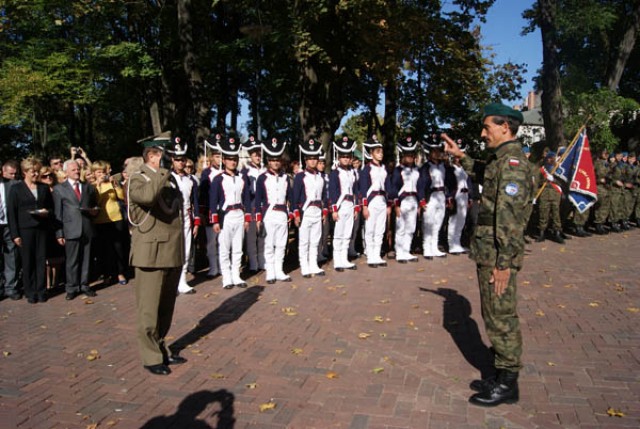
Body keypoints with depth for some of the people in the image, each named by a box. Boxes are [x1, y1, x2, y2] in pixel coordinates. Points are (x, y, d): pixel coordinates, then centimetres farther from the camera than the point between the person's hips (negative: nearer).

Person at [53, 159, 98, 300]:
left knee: (86, 259, 6)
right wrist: (59, 233, -5)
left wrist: (95, 211, 2)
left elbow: (95, 205, 26)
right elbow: (58, 213, 1)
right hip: (71, 229, -3)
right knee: (72, 261, 1)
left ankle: (84, 285, 16)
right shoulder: (59, 189, 6)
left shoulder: (88, 187, 17)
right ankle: (72, 288, 11)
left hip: (87, 229, 3)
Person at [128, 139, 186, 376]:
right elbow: (147, 196, -32)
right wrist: (164, 171, -18)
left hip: (173, 252, 8)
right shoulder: (138, 179, -8)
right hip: (152, 252, -7)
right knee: (149, 308, 2)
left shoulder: (169, 180, 15)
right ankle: (151, 357, 13)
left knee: (167, 306, 16)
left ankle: (161, 348, 29)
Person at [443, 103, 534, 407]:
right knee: (495, 317, 16)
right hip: (487, 253, 10)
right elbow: (482, 178, 39)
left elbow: (510, 218, -23)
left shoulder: (512, 162, -17)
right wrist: (461, 157, 37)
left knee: (502, 318, 0)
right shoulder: (501, 159, 14)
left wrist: (504, 263, -24)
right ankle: (502, 377, 29)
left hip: (498, 256, -10)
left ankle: (507, 384, 14)